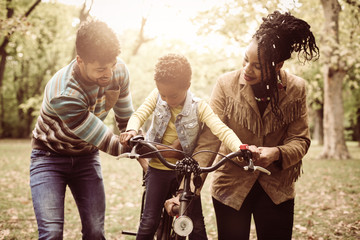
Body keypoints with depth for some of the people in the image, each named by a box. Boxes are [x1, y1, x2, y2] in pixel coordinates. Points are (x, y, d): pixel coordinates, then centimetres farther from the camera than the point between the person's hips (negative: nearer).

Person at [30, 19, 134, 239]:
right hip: (50, 157, -4)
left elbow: (126, 120, 0)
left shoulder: (119, 70, -18)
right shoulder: (64, 96, -36)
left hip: (86, 157, 4)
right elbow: (108, 143, -27)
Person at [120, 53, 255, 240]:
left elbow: (221, 130, -26)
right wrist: (131, 130, -39)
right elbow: (139, 115, -15)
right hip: (158, 168, 1)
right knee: (149, 221, 0)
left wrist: (240, 148, -46)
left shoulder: (199, 107, -15)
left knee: (196, 224, 3)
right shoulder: (157, 96, -6)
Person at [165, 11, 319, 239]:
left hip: (277, 189, 1)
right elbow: (208, 140, -16)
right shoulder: (226, 84, -12)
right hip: (231, 186, -1)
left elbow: (300, 139, -5)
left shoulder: (296, 89, -8)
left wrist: (278, 153, -28)